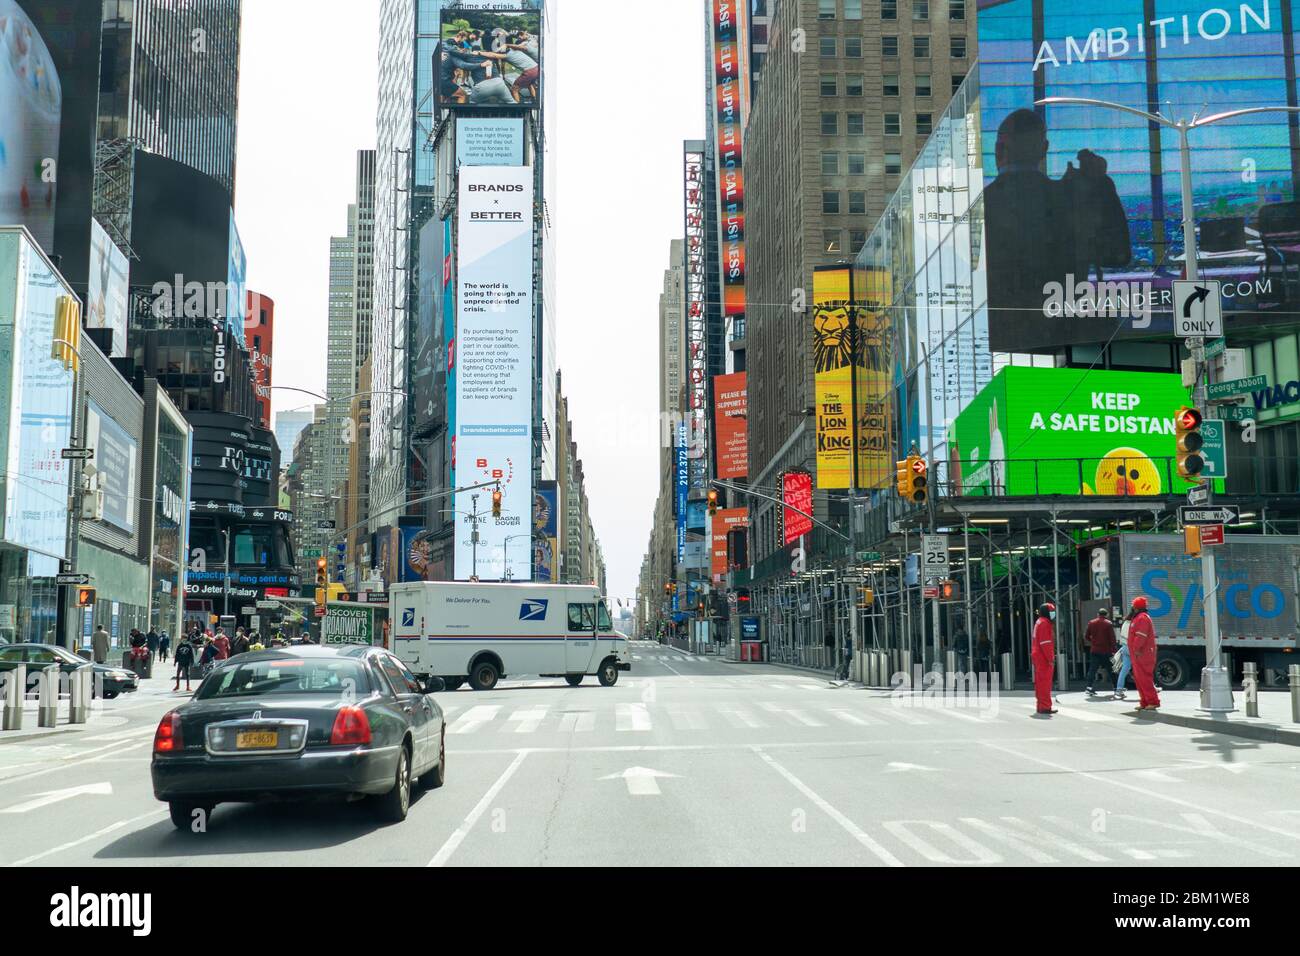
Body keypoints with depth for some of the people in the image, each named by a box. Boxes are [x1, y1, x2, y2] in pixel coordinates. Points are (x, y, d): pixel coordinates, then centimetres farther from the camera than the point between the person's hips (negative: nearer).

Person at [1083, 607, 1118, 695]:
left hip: (1094, 650, 3)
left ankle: (1089, 686, -1)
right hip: (1106, 651, -3)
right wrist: (1113, 650, -6)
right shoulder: (1108, 624, -5)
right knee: (1110, 669, 5)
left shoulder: (1091, 623, 5)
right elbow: (1112, 638, -8)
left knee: (1092, 669, 6)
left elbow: (1086, 636, 10)